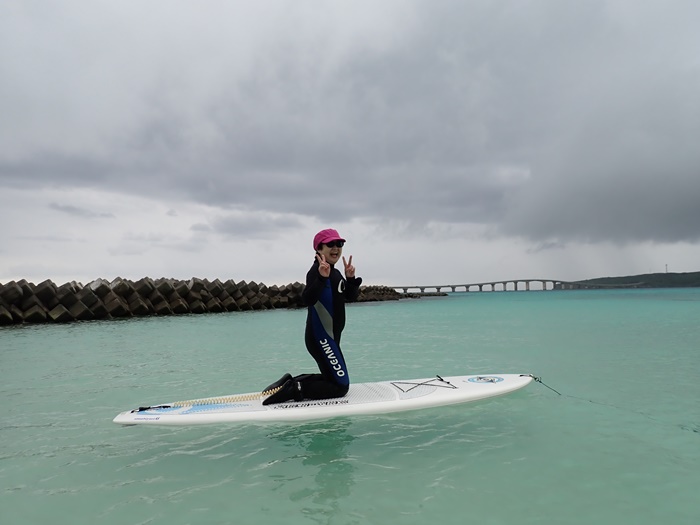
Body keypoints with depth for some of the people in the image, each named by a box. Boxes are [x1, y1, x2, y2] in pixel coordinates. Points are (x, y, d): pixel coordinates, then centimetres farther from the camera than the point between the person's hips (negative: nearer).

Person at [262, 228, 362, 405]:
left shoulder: (335, 273, 14)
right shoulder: (317, 270, -17)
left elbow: (350, 297, 9)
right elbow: (307, 299, -32)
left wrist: (351, 279, -8)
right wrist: (321, 277, -46)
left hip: (329, 337, 10)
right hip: (321, 337, -10)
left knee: (332, 379, 22)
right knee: (341, 386, -7)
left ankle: (290, 382, 18)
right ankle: (294, 390, -5)